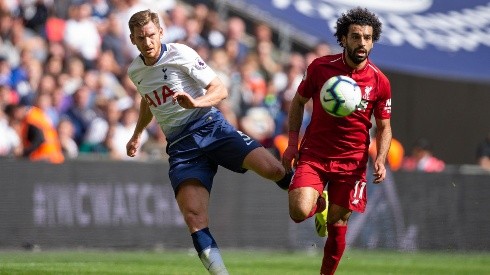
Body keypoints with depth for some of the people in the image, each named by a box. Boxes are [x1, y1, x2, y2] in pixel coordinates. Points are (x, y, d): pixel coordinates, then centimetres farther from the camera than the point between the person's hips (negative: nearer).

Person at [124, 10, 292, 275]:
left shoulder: (181, 54, -5)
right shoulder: (135, 71, 11)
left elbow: (220, 89, -8)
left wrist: (195, 103, -25)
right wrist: (137, 135, 33)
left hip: (209, 126, -3)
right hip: (180, 145, 3)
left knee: (272, 169, -23)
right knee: (193, 217, -20)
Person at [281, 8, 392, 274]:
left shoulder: (380, 82, -5)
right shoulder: (320, 67, -7)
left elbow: (384, 127, 6)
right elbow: (298, 102, 8)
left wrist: (380, 160, -11)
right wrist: (292, 144, 0)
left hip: (352, 160, 1)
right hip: (314, 154, -1)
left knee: (336, 224, 3)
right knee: (299, 212, -20)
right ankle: (319, 203, 17)